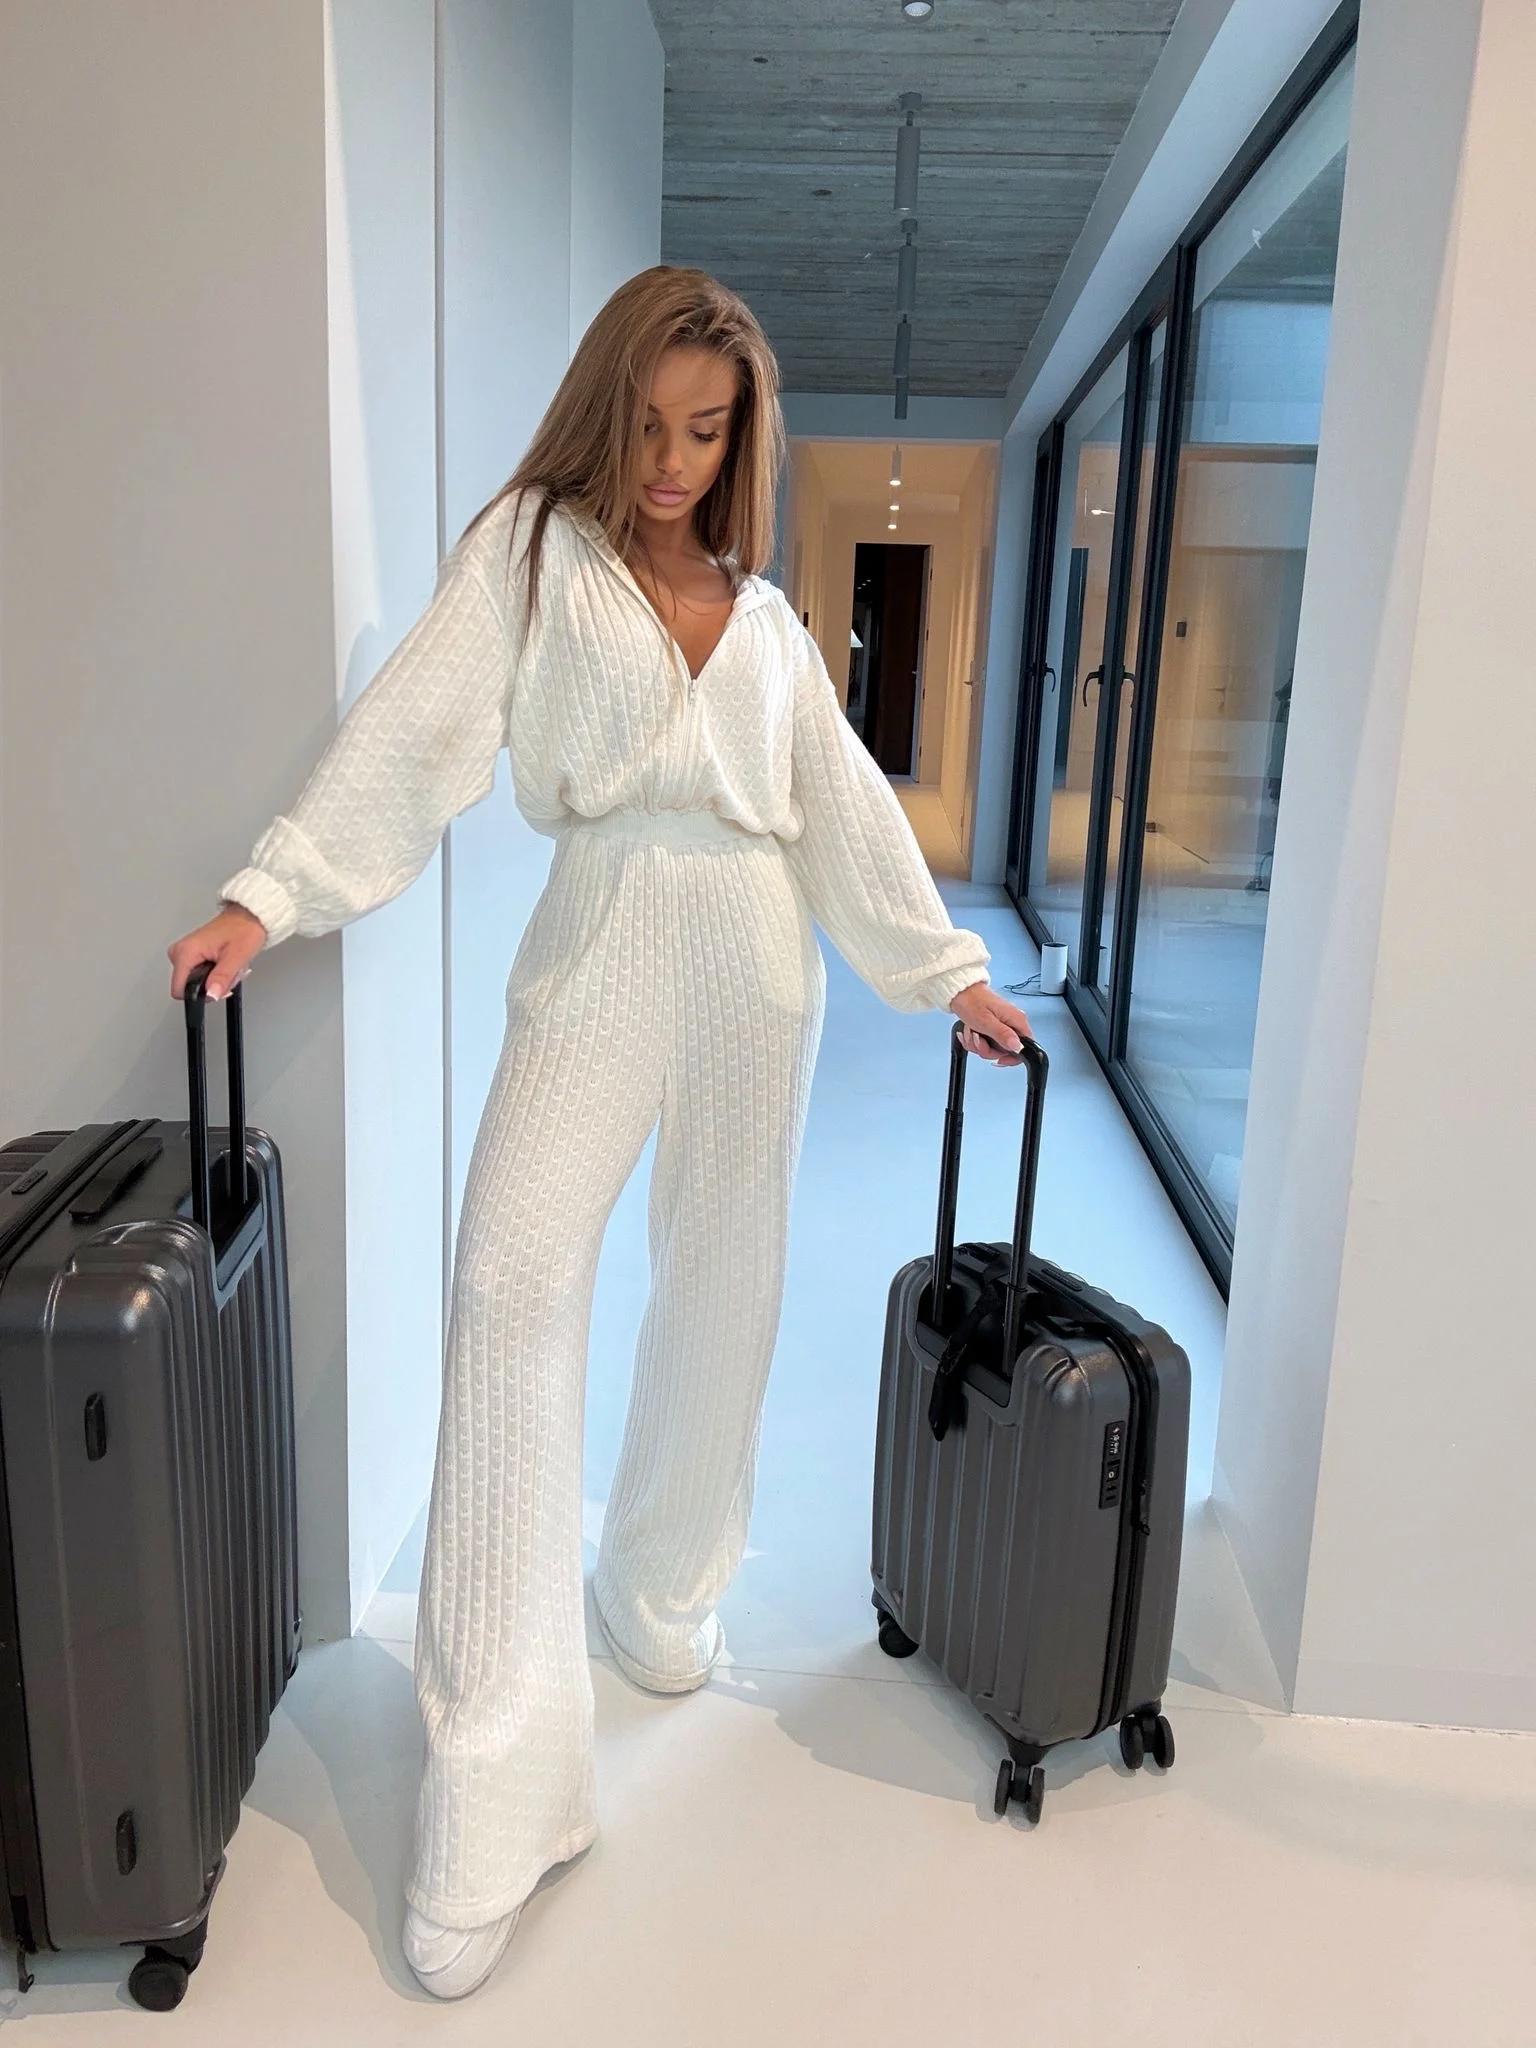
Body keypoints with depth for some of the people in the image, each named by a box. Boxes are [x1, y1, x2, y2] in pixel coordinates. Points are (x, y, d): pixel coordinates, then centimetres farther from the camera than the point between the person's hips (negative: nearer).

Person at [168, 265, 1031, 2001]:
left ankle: (665, 1592, 33)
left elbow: (845, 799, 16)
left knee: (719, 1284, 9)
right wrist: (271, 894, -16)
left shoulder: (761, 606, 18)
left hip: (756, 962, 5)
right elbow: (418, 730, -5)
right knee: (515, 1274, -19)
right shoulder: (530, 547, 6)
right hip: (602, 949, -4)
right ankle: (494, 1786, -13)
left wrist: (948, 968, 14)